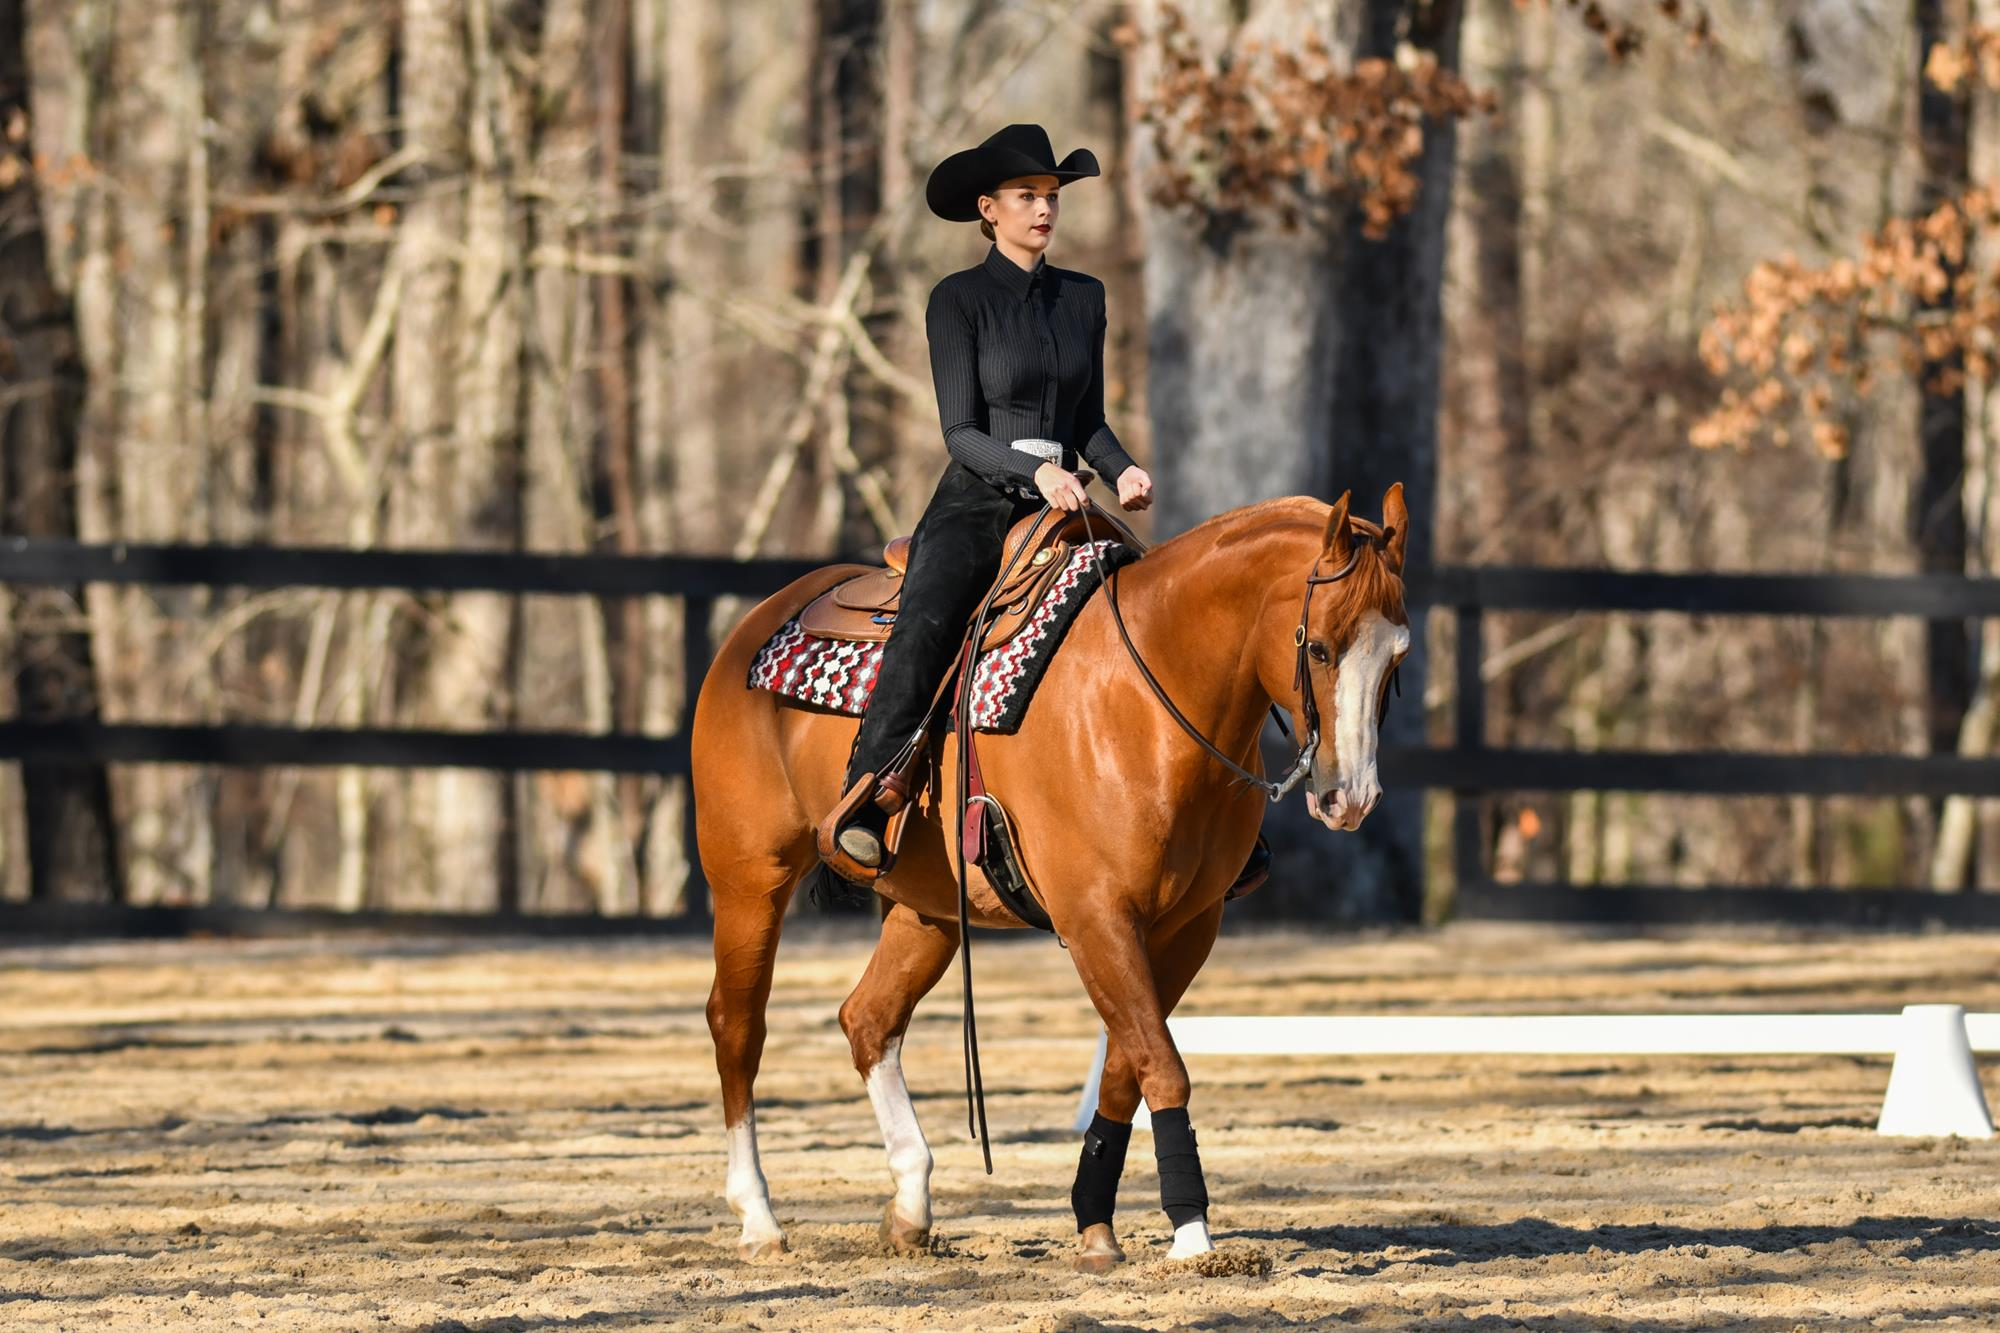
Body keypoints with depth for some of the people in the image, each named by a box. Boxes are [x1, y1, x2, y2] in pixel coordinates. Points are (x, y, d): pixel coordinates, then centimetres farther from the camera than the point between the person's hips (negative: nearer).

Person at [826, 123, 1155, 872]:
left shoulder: (1083, 298, 14)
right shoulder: (959, 299, -1)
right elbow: (960, 431, -7)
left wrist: (1122, 472, -3)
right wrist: (1033, 470, -23)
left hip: (1056, 510, 5)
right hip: (973, 507, -5)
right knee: (924, 629, -30)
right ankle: (862, 810, -36)